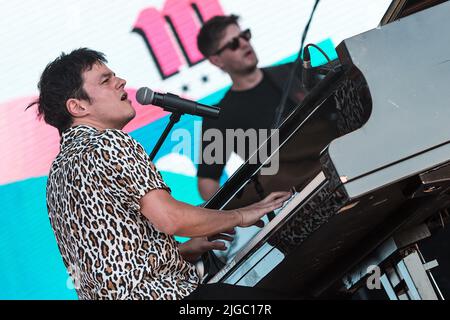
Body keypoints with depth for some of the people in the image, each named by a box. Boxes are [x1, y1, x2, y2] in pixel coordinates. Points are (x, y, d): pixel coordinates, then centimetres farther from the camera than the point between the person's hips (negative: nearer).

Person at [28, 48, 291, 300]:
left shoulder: (59, 170, 18)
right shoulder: (110, 143, -12)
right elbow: (169, 218, -21)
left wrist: (185, 250, 19)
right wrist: (241, 216, -5)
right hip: (159, 293, -10)